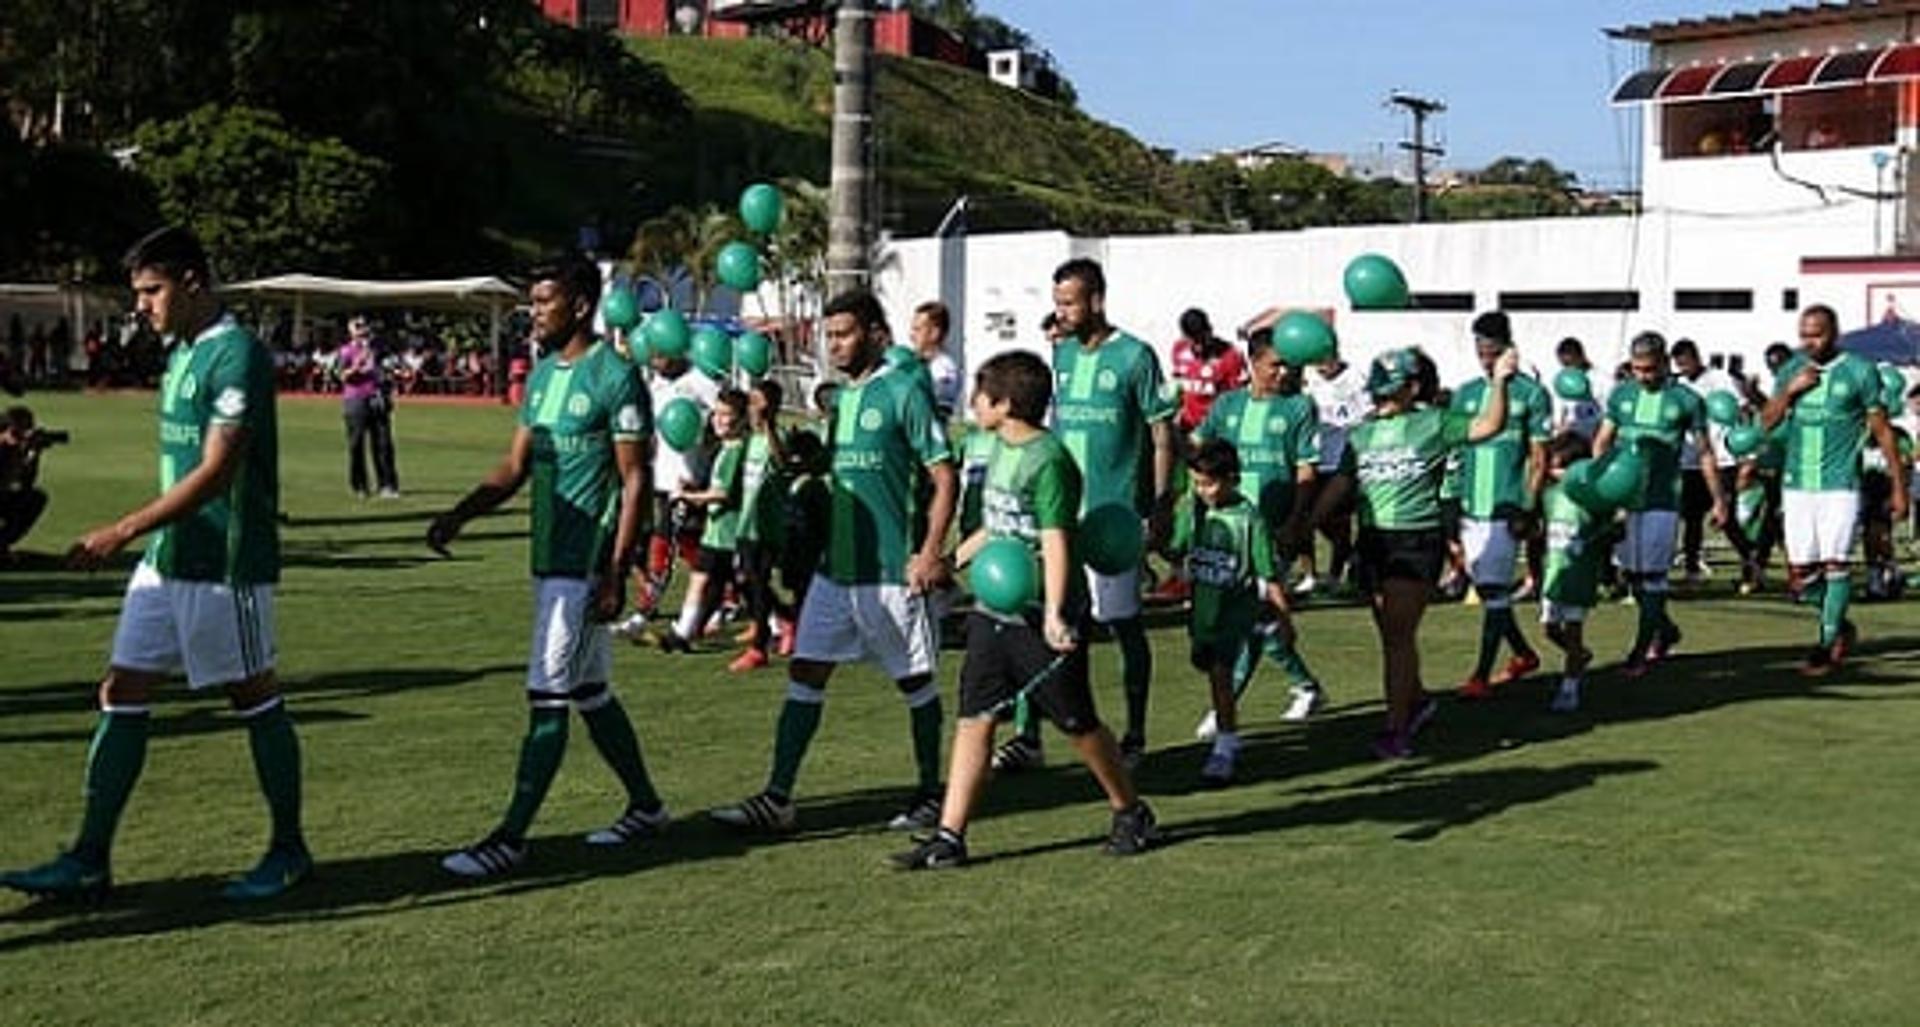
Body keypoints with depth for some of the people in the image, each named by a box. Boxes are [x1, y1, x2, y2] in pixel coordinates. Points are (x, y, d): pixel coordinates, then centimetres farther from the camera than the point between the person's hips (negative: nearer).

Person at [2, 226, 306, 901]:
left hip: (226, 565, -9)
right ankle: (90, 860, 11)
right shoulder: (181, 353, 13)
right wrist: (139, 538, 20)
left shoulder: (236, 354, -16)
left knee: (254, 697, 3)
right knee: (121, 693, 6)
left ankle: (289, 851, 17)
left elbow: (216, 471, -22)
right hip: (168, 558, 9)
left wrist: (123, 532, -24)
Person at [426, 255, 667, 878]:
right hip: (549, 561, 9)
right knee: (590, 692, 16)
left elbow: (635, 482, -13)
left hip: (584, 565, -9)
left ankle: (510, 839, -4)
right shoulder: (543, 375, 13)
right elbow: (515, 467, 14)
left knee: (548, 698, -7)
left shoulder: (615, 377, -12)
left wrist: (616, 574, -17)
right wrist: (459, 516, -2)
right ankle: (645, 807, 29)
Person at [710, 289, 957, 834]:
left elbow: (945, 478, -11)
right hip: (836, 565, 7)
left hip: (892, 570, -7)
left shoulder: (904, 392, -9)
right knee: (804, 673, 2)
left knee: (916, 682, 7)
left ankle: (930, 796, 20)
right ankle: (777, 798, 4)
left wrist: (930, 553, -17)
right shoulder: (841, 396, 13)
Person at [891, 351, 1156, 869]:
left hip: (1040, 617, -8)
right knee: (973, 719, 3)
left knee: (1078, 724, 6)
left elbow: (1055, 542, -23)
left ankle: (1131, 813, 27)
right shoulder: (1002, 446, 11)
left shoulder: (1048, 461, -16)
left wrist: (1054, 614, -31)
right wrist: (952, 560, 30)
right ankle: (949, 838, 6)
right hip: (993, 610, 8)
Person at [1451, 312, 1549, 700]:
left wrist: (1528, 510, -10)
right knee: (1484, 588, 11)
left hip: (1506, 508, -6)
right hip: (1470, 507, 6)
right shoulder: (1466, 393, 12)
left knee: (1495, 592, -6)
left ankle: (1482, 676, -4)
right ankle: (1524, 654, 29)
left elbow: (1539, 458, -3)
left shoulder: (1530, 393, -2)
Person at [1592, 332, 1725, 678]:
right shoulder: (1621, 395, 8)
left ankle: (1644, 650, 0)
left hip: (1661, 499, -4)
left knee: (1653, 574, -6)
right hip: (1622, 495, 4)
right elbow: (1602, 442, 14)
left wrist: (1718, 500, 7)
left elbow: (1704, 453, 5)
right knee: (1630, 572, 9)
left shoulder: (1685, 400, -1)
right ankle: (1665, 630, 30)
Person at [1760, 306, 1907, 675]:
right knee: (1802, 569, 6)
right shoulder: (1792, 370, 9)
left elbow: (1882, 431, 0)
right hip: (1797, 484, 4)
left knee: (1835, 563, -11)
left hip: (1839, 485, -4)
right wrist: (1790, 390, -7)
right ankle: (1838, 626, 28)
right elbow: (1766, 423, 10)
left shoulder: (1859, 372, -3)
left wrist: (1899, 487, 0)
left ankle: (1828, 644, -1)